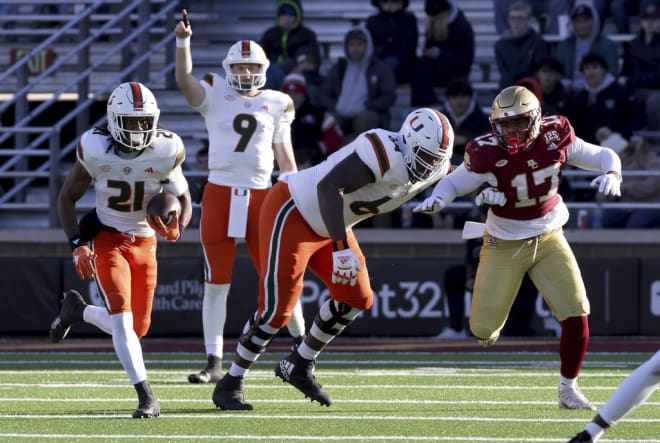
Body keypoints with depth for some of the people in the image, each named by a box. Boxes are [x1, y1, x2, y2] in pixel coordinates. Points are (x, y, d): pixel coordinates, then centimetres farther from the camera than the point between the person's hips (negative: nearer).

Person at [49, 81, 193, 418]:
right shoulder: (94, 149, -17)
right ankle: (146, 397, -16)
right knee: (122, 317, -20)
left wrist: (176, 229, -23)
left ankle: (77, 310, 34)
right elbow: (67, 198, -3)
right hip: (107, 238, -3)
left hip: (145, 242, 3)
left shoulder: (167, 151, -15)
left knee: (137, 329, 7)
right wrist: (77, 245, -15)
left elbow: (182, 198, -1)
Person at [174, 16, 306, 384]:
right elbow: (184, 79, -16)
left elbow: (284, 155, 11)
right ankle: (215, 363, 5)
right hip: (219, 194, -1)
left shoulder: (277, 104, 8)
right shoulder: (215, 95, 3)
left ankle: (301, 343, 18)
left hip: (261, 196, 1)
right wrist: (183, 42, -30)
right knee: (216, 283, 1)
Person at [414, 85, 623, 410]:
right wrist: (436, 200, -30)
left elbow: (603, 156, -4)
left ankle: (568, 389, 10)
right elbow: (454, 182, -9)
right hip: (504, 246, -2)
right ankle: (489, 320, 37)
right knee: (483, 329, -4)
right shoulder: (486, 154, -22)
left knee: (577, 315, -10)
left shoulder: (556, 137, -14)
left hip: (549, 240, 2)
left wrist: (612, 174, -26)